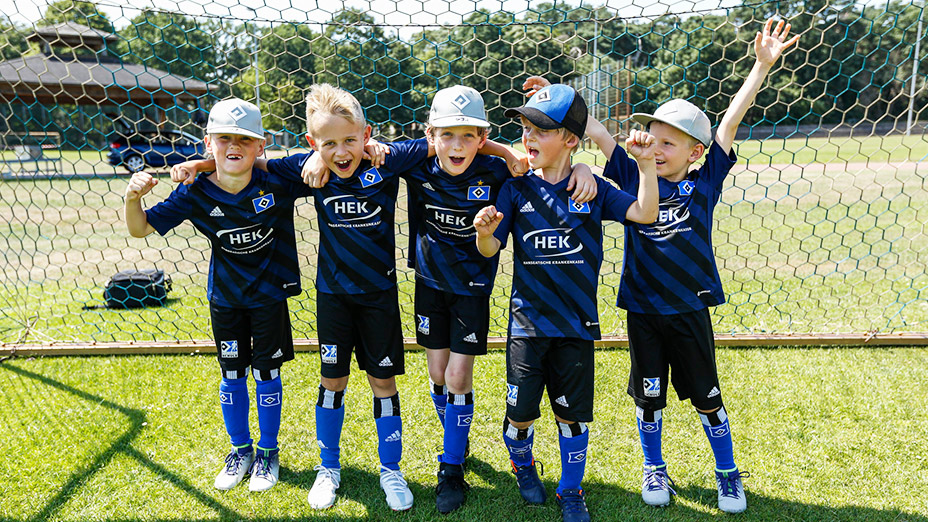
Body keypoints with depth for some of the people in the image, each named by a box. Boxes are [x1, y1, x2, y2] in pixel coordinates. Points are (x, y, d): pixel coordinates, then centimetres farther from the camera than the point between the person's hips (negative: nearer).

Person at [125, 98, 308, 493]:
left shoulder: (276, 182, -18)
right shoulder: (197, 193, -14)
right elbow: (141, 228, -9)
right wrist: (132, 197, -29)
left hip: (269, 295, -2)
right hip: (224, 297, 2)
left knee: (266, 373, 8)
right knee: (232, 375, 13)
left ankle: (268, 452, 28)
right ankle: (240, 450, 34)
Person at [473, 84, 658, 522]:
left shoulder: (593, 189, -1)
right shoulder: (515, 190, -1)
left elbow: (645, 214, -10)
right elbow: (490, 250, -4)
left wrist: (646, 163, -18)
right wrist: (485, 232, -26)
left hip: (577, 322, 0)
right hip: (527, 321, 0)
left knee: (574, 412, 10)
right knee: (521, 411, 5)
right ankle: (522, 463, 39)